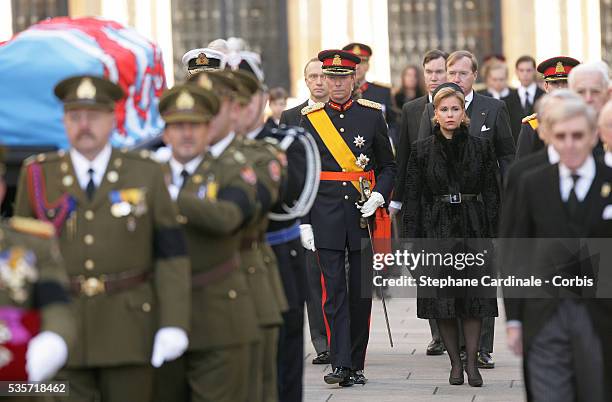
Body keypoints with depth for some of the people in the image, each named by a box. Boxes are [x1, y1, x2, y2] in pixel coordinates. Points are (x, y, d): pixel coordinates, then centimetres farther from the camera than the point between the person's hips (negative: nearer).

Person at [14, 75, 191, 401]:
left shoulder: (145, 173, 0)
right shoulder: (37, 176, 3)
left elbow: (171, 253, -2)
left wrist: (174, 324, -10)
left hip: (128, 326, 0)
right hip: (61, 328, 1)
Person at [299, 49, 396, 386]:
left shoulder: (372, 114, 4)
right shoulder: (310, 118, 4)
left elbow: (388, 166, 9)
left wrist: (378, 196, -10)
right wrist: (304, 222, -1)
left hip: (363, 215, 1)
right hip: (326, 217, -1)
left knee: (361, 292, 5)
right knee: (334, 290, -6)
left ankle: (356, 365, 14)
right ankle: (339, 364, -6)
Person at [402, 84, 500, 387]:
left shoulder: (481, 147, 4)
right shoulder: (422, 150, 3)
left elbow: (491, 194, 5)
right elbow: (412, 197, 3)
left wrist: (492, 235, -1)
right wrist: (411, 240, -2)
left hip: (473, 229, 0)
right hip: (437, 230, 0)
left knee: (473, 295, -2)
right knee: (442, 298, 1)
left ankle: (472, 362, 5)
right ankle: (455, 362, 12)